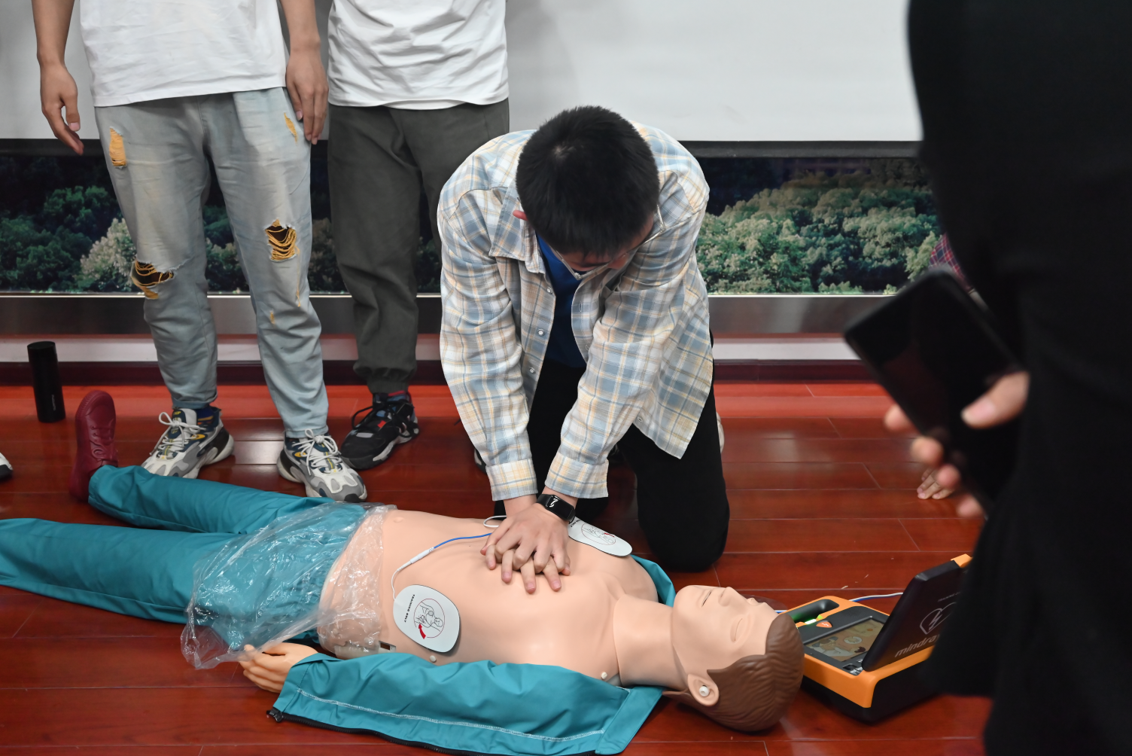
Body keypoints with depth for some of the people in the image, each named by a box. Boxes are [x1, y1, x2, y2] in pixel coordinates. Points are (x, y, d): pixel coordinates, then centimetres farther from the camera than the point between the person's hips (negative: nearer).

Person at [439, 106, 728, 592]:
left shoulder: (677, 189, -38)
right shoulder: (471, 200, -35)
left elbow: (629, 345, -34)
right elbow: (480, 351, -26)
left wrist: (557, 502, -33)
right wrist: (519, 501, -28)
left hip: (649, 356, 0)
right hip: (539, 357, 1)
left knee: (691, 543, -1)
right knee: (526, 547, 1)